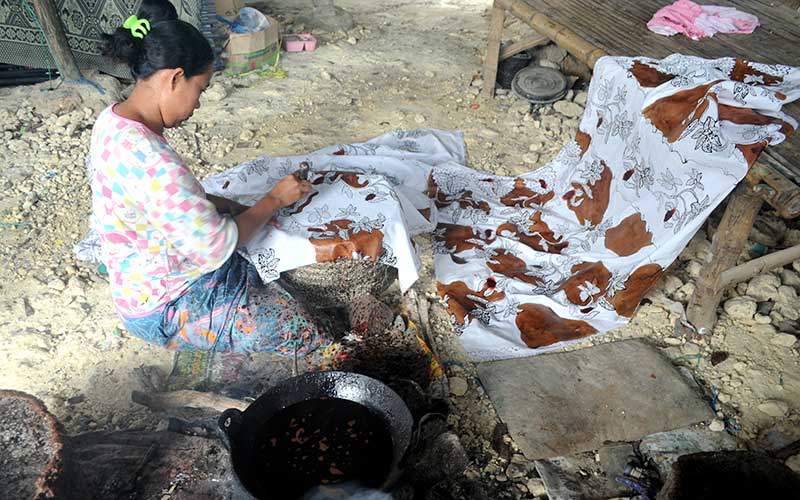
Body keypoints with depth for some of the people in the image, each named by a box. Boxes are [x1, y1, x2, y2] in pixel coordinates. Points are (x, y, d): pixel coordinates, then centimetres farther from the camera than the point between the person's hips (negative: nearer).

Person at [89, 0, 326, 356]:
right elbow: (217, 248, -28)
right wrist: (274, 200, -14)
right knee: (300, 328, -1)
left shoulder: (112, 121, -4)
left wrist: (236, 208, -1)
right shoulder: (150, 160, -35)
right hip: (164, 311, -9)